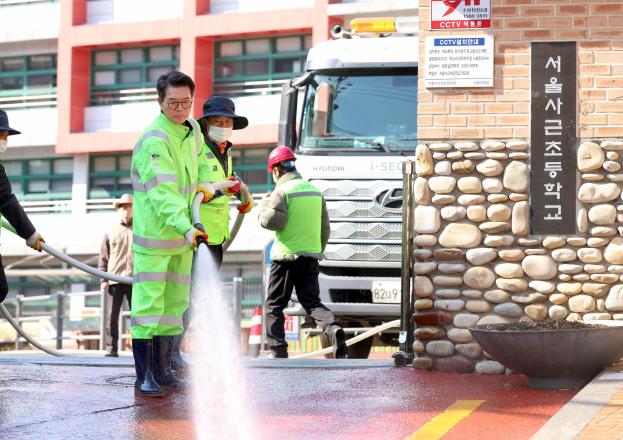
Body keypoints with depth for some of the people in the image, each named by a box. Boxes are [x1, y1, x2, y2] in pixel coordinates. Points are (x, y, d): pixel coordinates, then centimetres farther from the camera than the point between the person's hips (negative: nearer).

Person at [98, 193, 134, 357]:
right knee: (113, 315, -2)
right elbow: (103, 258, 9)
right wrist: (103, 279, 0)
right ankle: (113, 348, 1)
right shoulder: (110, 233, 12)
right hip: (115, 279, 0)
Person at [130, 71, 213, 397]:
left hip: (183, 234, 8)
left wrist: (205, 183, 13)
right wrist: (186, 228, -42)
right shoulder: (155, 141, -21)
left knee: (174, 303, 12)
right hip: (154, 235, -8)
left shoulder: (191, 129, 6)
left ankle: (162, 368, 22)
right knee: (148, 304, -6)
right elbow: (163, 193, -31)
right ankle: (144, 376, 0)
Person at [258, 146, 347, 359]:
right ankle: (333, 329, -20)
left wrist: (264, 206, 1)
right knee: (312, 301, 7)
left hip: (287, 256, -5)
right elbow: (325, 228, 16)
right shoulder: (315, 191, 13)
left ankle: (277, 350, 4)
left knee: (274, 305, 6)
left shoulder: (282, 191, -9)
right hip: (311, 257, 6)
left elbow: (272, 221, -18)